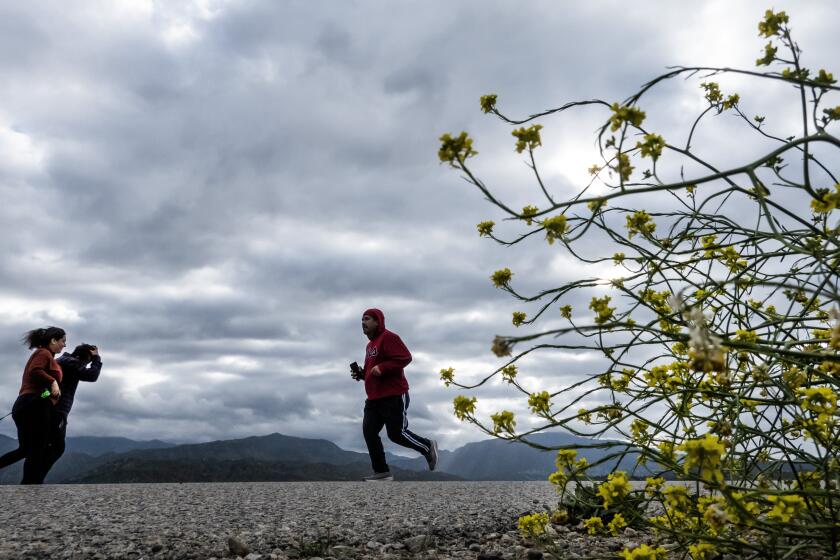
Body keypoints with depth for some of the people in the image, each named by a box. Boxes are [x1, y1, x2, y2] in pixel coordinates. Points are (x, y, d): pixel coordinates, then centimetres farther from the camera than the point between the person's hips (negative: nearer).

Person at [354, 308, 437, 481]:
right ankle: (382, 471, 5)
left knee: (397, 433, -6)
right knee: (369, 431, -1)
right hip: (374, 399, 9)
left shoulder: (388, 337, -11)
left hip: (393, 396, -9)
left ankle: (428, 447, 19)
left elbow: (405, 357, -22)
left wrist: (382, 368, -26)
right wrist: (361, 374, 10)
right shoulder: (370, 344, 19)